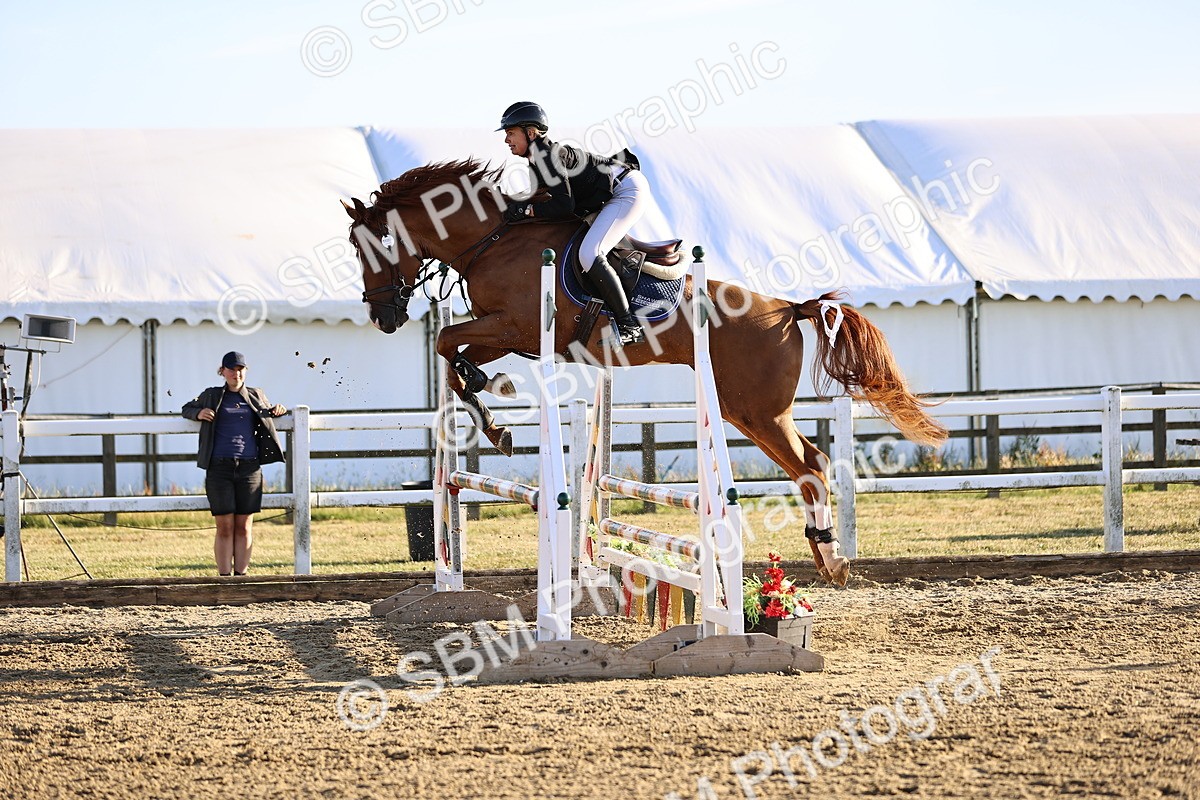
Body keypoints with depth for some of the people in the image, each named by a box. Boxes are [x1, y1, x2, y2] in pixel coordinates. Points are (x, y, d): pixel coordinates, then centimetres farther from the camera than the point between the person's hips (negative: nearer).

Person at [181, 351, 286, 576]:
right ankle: (224, 577, -3)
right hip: (219, 467, -2)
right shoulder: (212, 396, 10)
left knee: (244, 527, 2)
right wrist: (198, 413, 2)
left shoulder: (256, 396, 14)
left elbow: (268, 413, 32)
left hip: (249, 467, 2)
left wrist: (277, 411, 8)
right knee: (225, 527, -5)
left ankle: (241, 575, 5)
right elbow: (187, 408, 24)